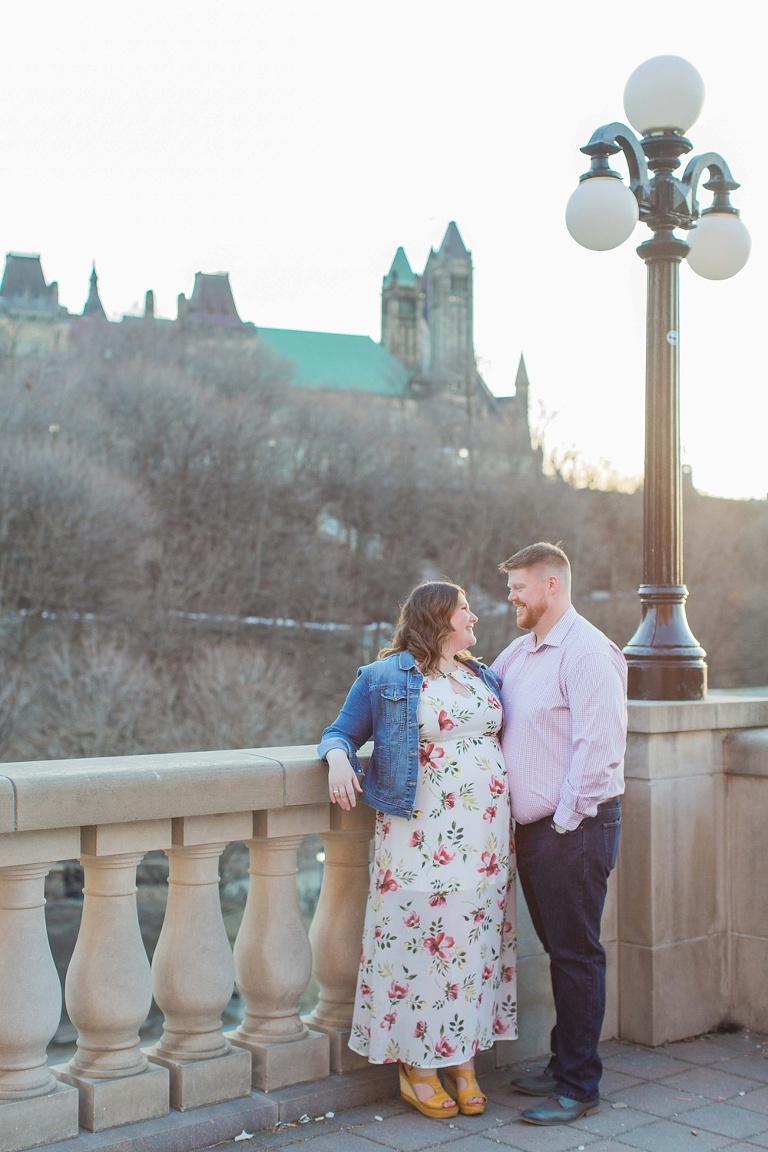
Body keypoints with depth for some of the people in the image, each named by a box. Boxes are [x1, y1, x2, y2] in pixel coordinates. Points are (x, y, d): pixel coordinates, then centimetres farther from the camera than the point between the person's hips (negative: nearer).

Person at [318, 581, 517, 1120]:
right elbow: (341, 731, 4)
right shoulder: (384, 678, 2)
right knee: (420, 933, -3)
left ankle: (464, 1059, 16)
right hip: (421, 832, -5)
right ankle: (417, 1066, 9)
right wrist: (338, 757, -17)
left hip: (486, 832, 5)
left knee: (475, 935, 6)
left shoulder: (485, 677, 17)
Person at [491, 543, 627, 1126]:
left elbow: (599, 746, -20)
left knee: (577, 953, -1)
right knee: (559, 948, 16)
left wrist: (566, 818, -17)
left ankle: (579, 1087, 7)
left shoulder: (587, 651, -14)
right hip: (534, 827, 8)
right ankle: (564, 1064, 27)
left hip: (575, 828, -8)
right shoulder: (522, 651, 15)